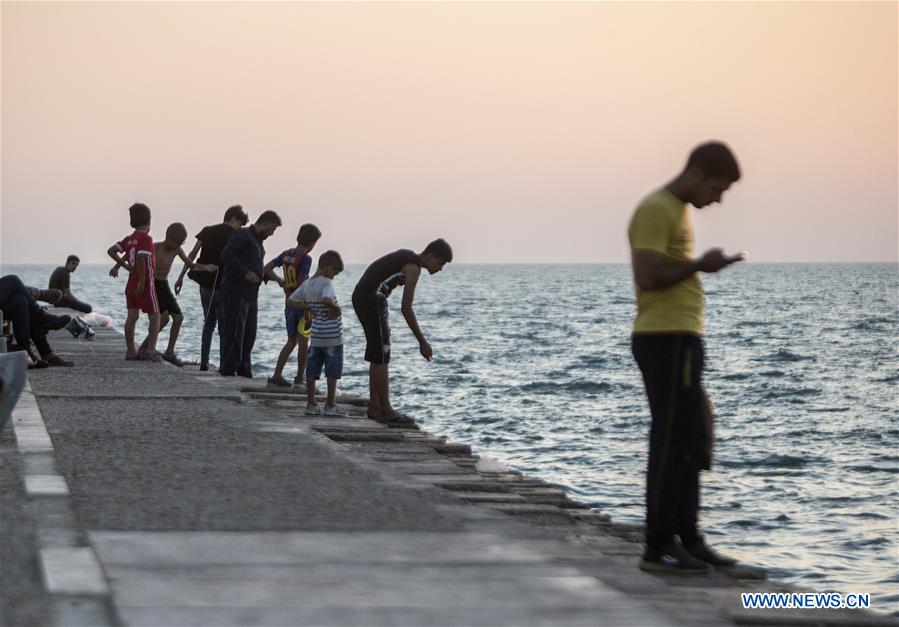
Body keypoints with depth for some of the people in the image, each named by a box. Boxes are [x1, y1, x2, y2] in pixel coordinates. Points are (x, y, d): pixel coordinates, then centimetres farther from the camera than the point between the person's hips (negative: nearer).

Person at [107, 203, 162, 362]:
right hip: (145, 283, -7)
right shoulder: (146, 238, -13)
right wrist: (142, 281, -21)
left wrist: (124, 265, 8)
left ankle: (130, 351, 6)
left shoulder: (129, 239, 8)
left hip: (131, 283, 7)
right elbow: (141, 259, -24)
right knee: (154, 317, 0)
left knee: (132, 316, 6)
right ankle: (151, 350, -10)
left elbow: (111, 251, 5)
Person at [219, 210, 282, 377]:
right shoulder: (242, 236, -8)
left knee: (249, 332, 10)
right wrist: (246, 273, -20)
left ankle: (243, 368, 16)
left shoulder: (258, 241, 22)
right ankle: (228, 368, -5)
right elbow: (226, 255, -19)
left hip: (251, 294, 10)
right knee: (234, 331, -8)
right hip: (236, 292, -10)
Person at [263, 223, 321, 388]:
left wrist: (279, 280, 16)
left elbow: (267, 268, 7)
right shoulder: (305, 258, -15)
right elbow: (302, 284, -18)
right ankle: (300, 378, 7)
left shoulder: (287, 254, 6)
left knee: (291, 341, 13)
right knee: (303, 342, 3)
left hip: (288, 303, 7)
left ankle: (277, 375, 6)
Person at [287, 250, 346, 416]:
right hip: (332, 335, -6)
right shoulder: (326, 283, -15)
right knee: (333, 371, 2)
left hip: (316, 336, 6)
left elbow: (290, 302, 9)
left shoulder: (306, 284, 7)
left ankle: (311, 404, 13)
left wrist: (307, 307, 10)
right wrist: (336, 307, -15)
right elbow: (326, 300, -33)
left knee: (312, 370, 10)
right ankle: (330, 406, 5)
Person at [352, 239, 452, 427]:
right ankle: (385, 411, -4)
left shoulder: (405, 256, 16)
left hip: (360, 296, 10)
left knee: (378, 356, 13)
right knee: (381, 357, -6)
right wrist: (422, 342, -13)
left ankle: (374, 407, 15)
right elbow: (406, 308, -17)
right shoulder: (414, 268, -13)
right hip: (372, 298, -10)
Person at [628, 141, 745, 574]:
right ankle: (658, 546, -6)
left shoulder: (676, 211, 20)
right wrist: (700, 265, -13)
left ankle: (688, 539, 17)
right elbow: (647, 277, -21)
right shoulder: (655, 210, -11)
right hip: (665, 340, -10)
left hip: (680, 341, 10)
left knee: (691, 442, 12)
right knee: (672, 442, -9)